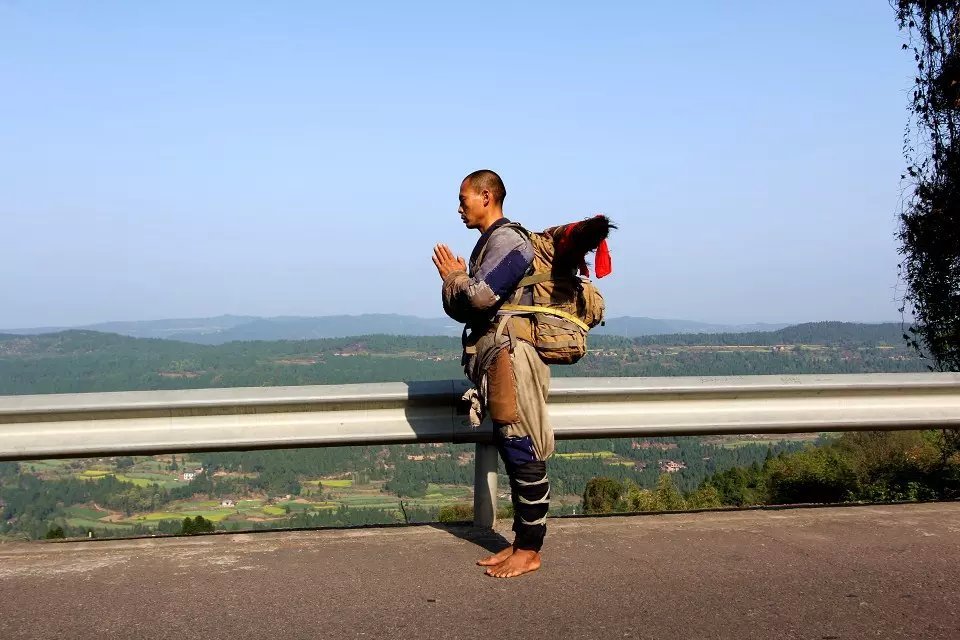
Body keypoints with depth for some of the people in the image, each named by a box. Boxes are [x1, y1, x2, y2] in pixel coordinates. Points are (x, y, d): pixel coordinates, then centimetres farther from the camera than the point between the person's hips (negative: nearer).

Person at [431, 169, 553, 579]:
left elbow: (481, 296, -23)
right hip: (495, 363, 10)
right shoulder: (488, 243, 21)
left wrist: (453, 277, -5)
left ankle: (529, 552, 3)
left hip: (511, 357, -10)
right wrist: (455, 280, 1)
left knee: (525, 457, -4)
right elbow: (462, 310, 20)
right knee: (514, 457, 12)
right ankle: (521, 543, 20)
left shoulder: (508, 241, -9)